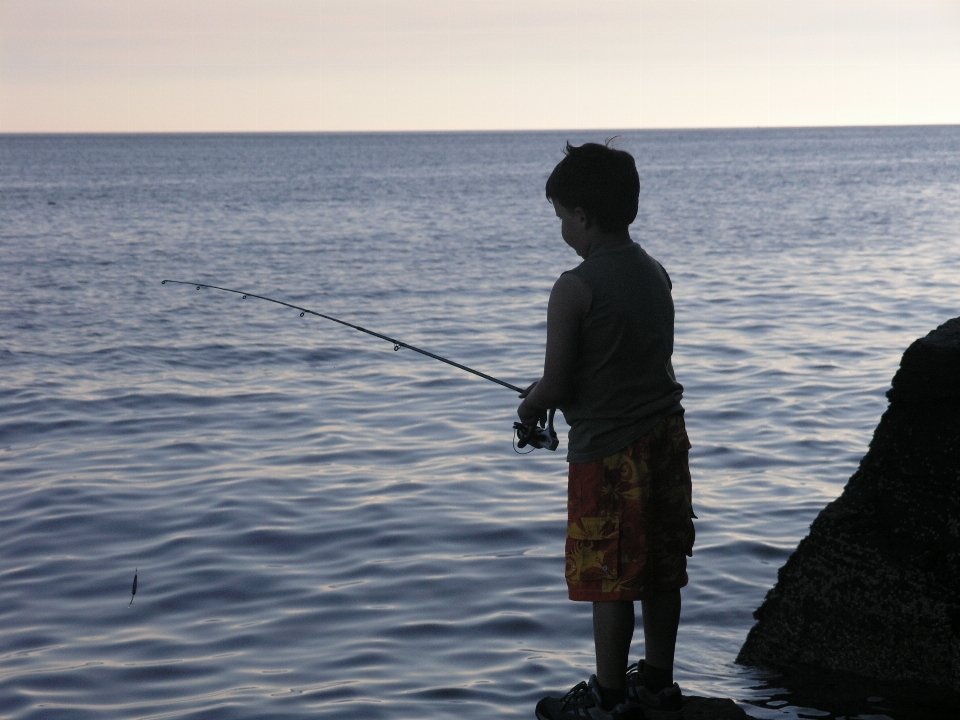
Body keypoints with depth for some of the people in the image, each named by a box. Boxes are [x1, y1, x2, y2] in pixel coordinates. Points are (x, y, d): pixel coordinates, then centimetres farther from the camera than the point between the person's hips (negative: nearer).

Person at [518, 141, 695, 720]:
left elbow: (557, 384, -16)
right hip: (665, 434, 8)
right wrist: (552, 390, 19)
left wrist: (532, 405, 7)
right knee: (661, 569, 16)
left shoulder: (576, 288, -17)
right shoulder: (656, 275, 7)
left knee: (610, 579, 3)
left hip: (609, 449, -8)